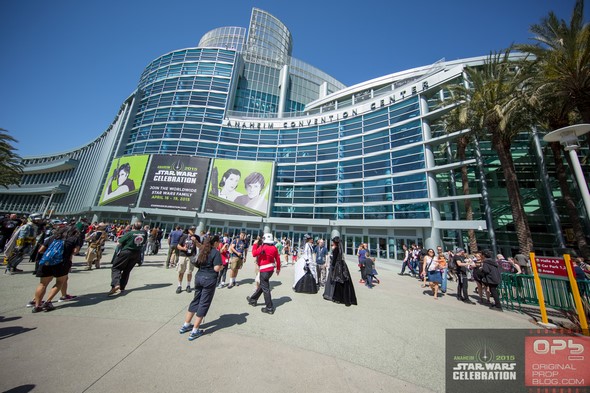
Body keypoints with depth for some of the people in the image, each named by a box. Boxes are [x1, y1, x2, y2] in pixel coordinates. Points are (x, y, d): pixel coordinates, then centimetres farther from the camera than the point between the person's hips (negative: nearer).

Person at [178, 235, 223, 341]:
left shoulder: (202, 251, 7)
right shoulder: (216, 252, -14)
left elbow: (197, 264, 15)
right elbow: (217, 268, -20)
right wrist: (222, 266, -1)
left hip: (199, 277, 7)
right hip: (209, 279, -7)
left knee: (196, 301, 21)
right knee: (204, 304, 5)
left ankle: (186, 325, 32)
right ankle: (194, 331, 14)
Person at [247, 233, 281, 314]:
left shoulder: (262, 247, -17)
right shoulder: (274, 248, 0)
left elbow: (254, 253, -8)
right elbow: (278, 259, 3)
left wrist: (255, 244, 1)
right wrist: (278, 268, 14)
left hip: (264, 270, -7)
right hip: (271, 269, 8)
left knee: (265, 289, 2)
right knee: (262, 285, 22)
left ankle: (269, 308, 9)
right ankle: (253, 299, 40)